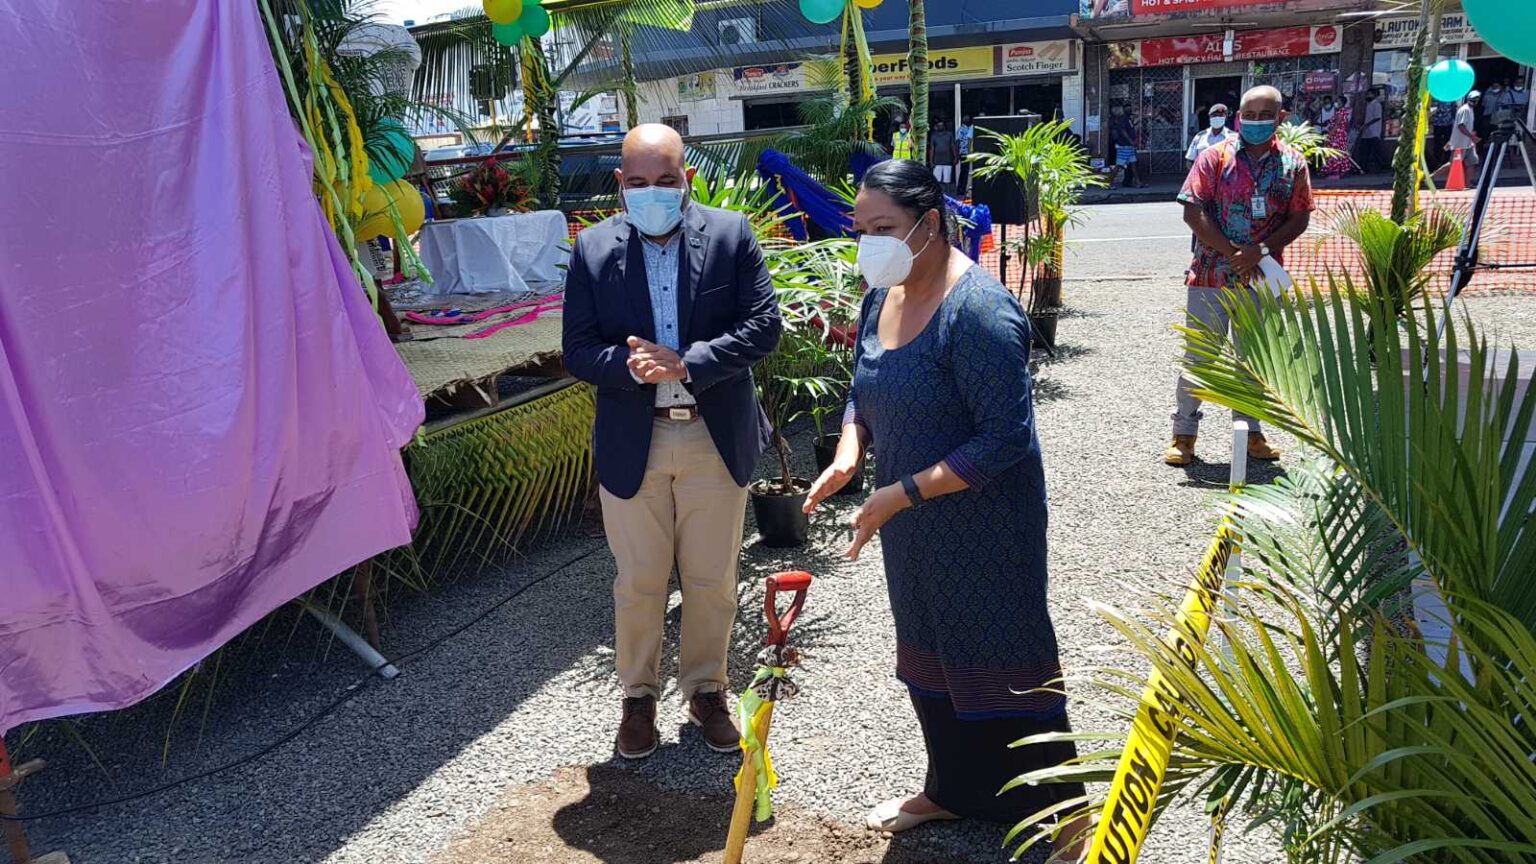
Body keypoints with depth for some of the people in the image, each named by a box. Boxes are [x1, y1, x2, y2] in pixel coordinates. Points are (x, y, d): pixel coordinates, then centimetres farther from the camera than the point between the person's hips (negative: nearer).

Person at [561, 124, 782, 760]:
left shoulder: (731, 235, -3)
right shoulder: (593, 248, -2)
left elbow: (764, 325, -10)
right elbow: (578, 350, -4)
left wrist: (686, 363, -21)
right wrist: (631, 367, -25)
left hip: (717, 439, 0)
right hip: (632, 442, 0)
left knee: (712, 579, 13)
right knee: (639, 582, 13)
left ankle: (706, 690, 35)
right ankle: (638, 696, 33)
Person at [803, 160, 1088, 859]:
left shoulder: (977, 310, -24)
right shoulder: (883, 294, 3)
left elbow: (1007, 438, -25)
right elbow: (865, 389, 15)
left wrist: (903, 492, -25)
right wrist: (848, 454, -4)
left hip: (981, 527, -8)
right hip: (912, 524, 8)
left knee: (1003, 664, 4)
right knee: (930, 655, 21)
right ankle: (953, 789, 41)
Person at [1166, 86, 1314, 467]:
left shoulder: (1293, 164, 3)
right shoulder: (1216, 157, -3)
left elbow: (1299, 219, 1)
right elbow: (1193, 212, -9)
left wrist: (1260, 250, -15)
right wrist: (1233, 253, -15)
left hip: (1263, 276, 2)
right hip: (1212, 274, -2)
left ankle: (1250, 431, 26)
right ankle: (1184, 432, 12)